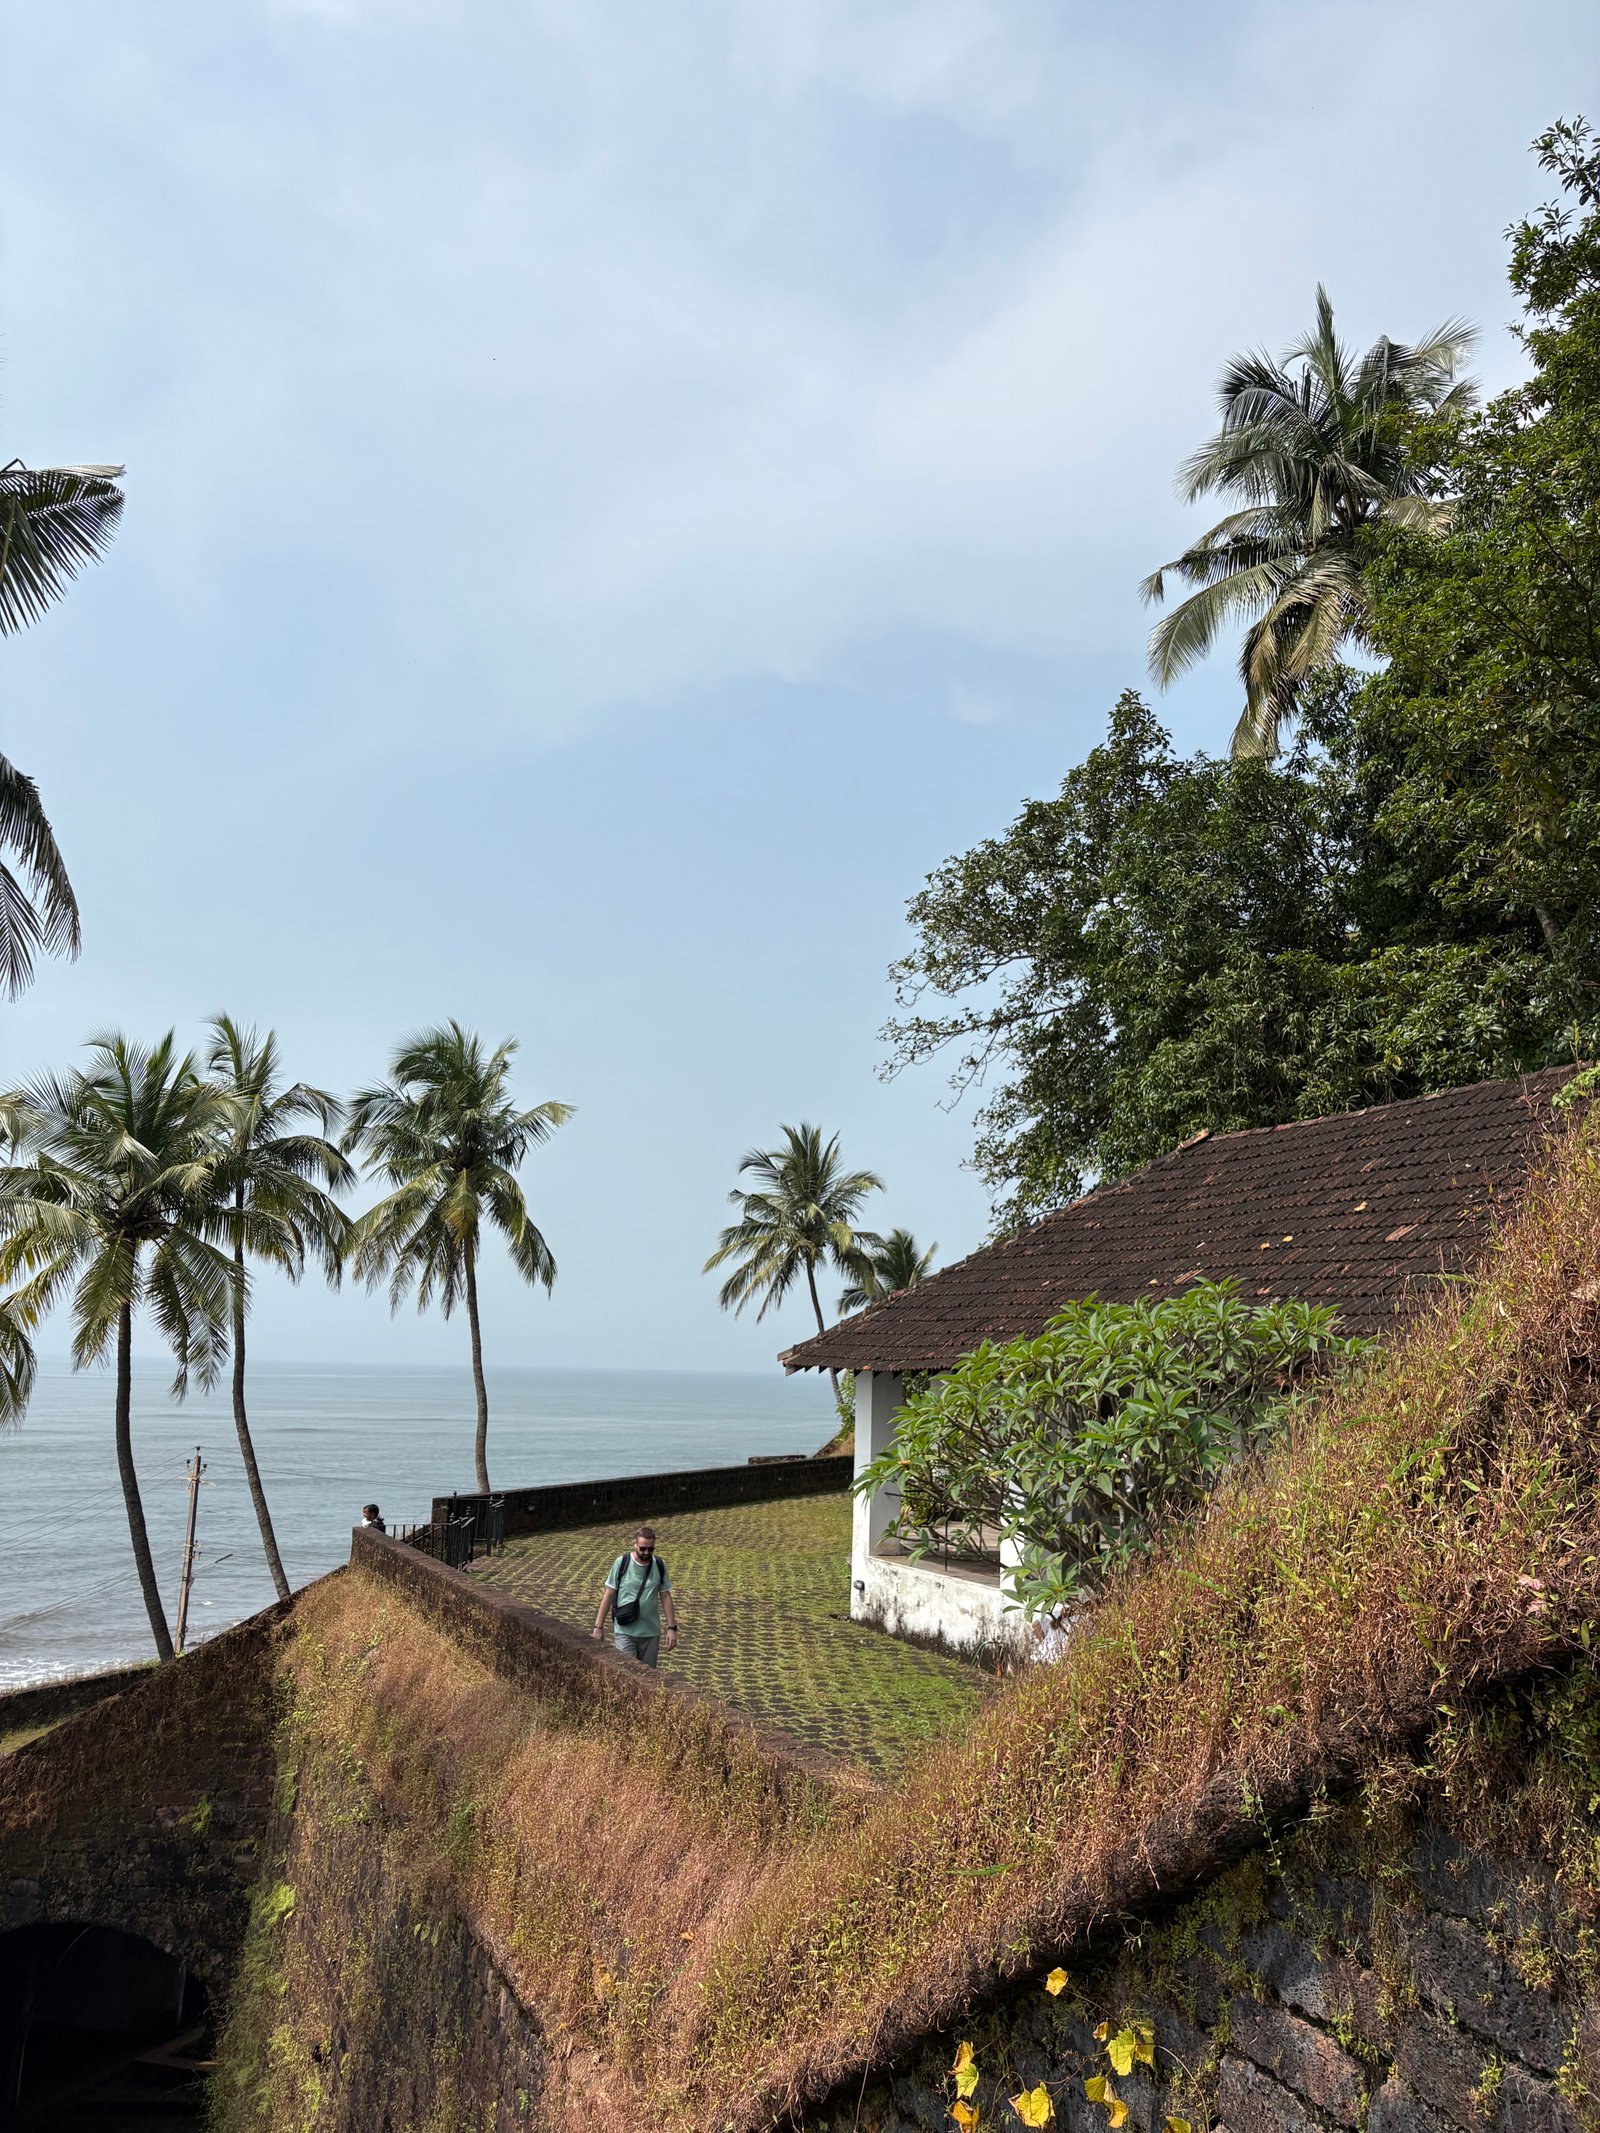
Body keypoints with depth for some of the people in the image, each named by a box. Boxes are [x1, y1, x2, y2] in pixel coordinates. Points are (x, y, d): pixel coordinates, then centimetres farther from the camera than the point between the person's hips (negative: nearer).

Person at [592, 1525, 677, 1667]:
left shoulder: (659, 1565, 1)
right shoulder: (621, 1563, -6)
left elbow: (665, 1596, 6)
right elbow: (609, 1595, -1)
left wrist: (672, 1627, 1)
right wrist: (598, 1627, -2)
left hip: (651, 1633, 3)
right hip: (624, 1632, -3)